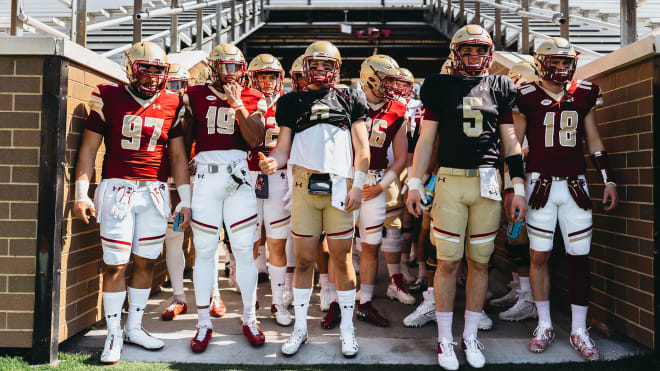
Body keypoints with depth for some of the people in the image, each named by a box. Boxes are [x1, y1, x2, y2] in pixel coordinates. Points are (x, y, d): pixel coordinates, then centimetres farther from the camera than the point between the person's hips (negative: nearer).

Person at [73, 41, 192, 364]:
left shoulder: (172, 105, 8)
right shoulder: (109, 98, 1)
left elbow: (177, 155, 12)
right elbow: (89, 147, 3)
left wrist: (184, 199, 10)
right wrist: (82, 193, -4)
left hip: (155, 192, 3)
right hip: (116, 190, -2)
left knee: (146, 262, 6)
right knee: (115, 265, -1)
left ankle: (134, 327, 21)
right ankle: (113, 334, 13)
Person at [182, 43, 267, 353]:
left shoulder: (253, 100, 7)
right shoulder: (195, 96, 8)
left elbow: (255, 139, -6)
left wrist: (237, 104, -11)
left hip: (239, 177, 0)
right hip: (205, 177, 0)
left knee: (244, 249, 2)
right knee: (204, 251, 3)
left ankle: (249, 319, 16)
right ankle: (203, 324, 15)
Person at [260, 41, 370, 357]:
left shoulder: (350, 99, 10)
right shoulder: (291, 102, 12)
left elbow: (362, 148, 6)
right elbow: (284, 148, 8)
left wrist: (357, 186, -3)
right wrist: (273, 162, -15)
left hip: (339, 186, -1)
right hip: (304, 186, 1)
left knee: (342, 259, 3)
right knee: (304, 259, 5)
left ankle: (347, 328, 16)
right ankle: (300, 327, 19)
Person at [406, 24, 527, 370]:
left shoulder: (499, 88, 11)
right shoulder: (441, 87, 6)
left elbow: (511, 142, 12)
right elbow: (425, 139, 6)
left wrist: (519, 189, 8)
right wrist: (414, 184, -1)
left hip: (488, 184, 2)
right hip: (450, 182, -2)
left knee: (479, 262, 7)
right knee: (448, 263, 0)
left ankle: (470, 337, 21)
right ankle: (445, 339, 14)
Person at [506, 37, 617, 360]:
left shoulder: (584, 94, 9)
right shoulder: (527, 97, 0)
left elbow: (594, 142, 15)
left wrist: (608, 180, 10)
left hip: (575, 185, 3)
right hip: (540, 184, -2)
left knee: (579, 256, 3)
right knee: (539, 255, 1)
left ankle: (578, 330, 15)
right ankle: (545, 325, 17)